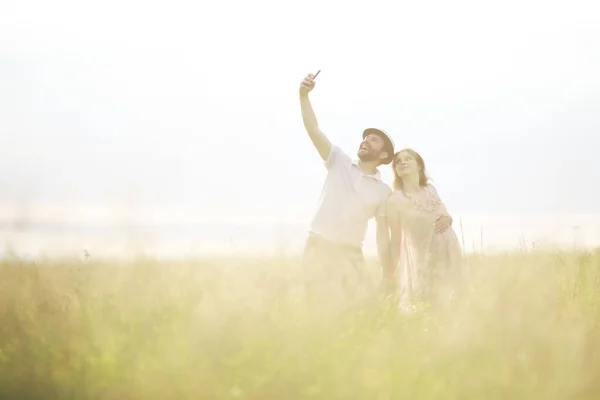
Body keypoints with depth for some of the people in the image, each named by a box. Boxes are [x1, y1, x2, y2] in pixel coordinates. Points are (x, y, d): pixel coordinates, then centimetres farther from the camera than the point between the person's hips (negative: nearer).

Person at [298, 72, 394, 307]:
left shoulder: (383, 192, 8)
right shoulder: (339, 162, 7)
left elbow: (383, 234, 7)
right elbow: (313, 130, -4)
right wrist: (304, 96, -17)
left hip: (351, 254, 2)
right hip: (319, 248, -2)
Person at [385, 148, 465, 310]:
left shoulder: (430, 190, 6)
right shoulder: (395, 200, -8)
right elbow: (396, 239, -5)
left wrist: (448, 219, -2)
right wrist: (391, 274, -6)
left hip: (448, 255, 5)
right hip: (420, 260, -5)